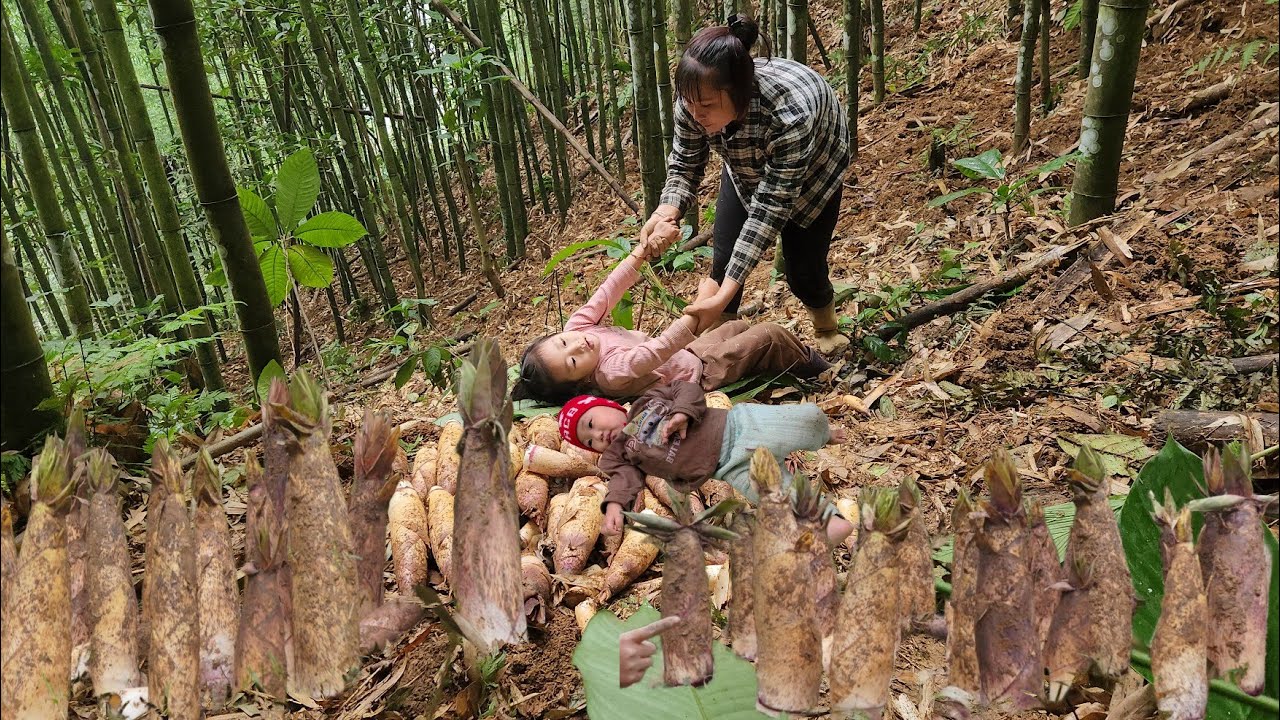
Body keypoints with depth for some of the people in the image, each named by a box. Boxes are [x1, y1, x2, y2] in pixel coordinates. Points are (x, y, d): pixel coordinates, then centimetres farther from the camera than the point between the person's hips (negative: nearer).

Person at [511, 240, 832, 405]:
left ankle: (796, 357, 44)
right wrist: (701, 306, -48)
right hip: (699, 372, -8)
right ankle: (812, 366, 22)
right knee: (770, 335, -6)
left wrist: (640, 253, -31)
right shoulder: (613, 373, -38)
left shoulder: (576, 327, -17)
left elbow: (606, 294, -22)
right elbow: (663, 346, -44)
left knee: (741, 327, 22)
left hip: (683, 356, 8)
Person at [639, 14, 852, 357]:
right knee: (723, 259, -6)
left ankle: (827, 328, 28)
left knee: (802, 270, -5)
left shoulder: (789, 113, -46)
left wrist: (724, 296, -43)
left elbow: (770, 207, -40)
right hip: (746, 165, 4)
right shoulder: (695, 102, -32)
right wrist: (667, 213, -40)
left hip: (811, 170, -3)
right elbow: (684, 166, -16)